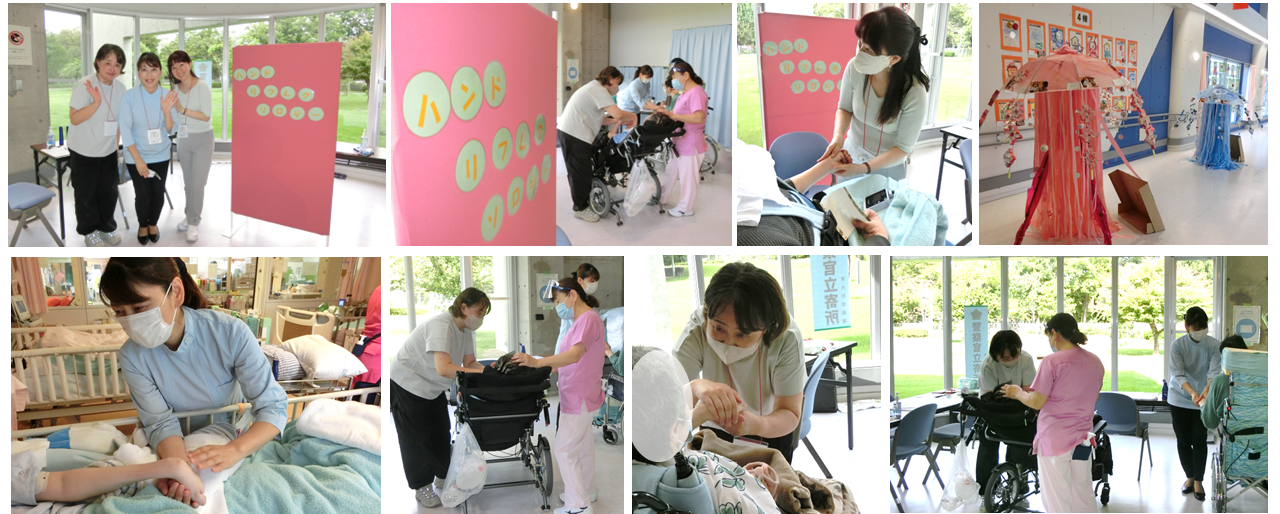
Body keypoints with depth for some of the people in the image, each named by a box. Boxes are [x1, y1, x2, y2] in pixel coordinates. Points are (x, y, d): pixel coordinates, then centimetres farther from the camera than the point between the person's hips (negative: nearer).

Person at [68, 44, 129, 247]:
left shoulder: (121, 89, -1)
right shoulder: (83, 86, -17)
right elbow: (75, 119, -21)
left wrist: (117, 146, 13)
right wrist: (96, 102, -31)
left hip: (108, 151, 5)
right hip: (84, 151, -4)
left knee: (109, 190, 11)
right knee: (86, 192, 6)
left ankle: (107, 227, 29)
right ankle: (89, 231, 21)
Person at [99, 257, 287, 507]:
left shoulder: (231, 333, -24)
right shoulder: (132, 356, -17)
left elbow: (272, 405, -24)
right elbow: (161, 423, -18)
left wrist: (235, 450, -44)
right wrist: (178, 465, -41)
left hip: (236, 438, -1)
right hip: (182, 446, 1)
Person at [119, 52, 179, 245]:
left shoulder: (168, 96, -11)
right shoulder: (130, 96, -17)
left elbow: (170, 131, -8)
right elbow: (125, 130, -12)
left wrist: (167, 111, -28)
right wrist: (138, 160, -14)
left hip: (161, 155, 2)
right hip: (136, 156, -2)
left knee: (158, 194, 6)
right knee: (143, 195, 0)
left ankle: (153, 223, 34)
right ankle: (142, 225, 28)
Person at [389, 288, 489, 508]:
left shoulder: (465, 329, -4)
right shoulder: (441, 325, -32)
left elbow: (469, 362, -5)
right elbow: (443, 368, -42)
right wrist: (480, 373, -42)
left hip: (432, 388, 9)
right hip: (408, 385, -9)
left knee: (441, 433, 15)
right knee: (417, 438, 1)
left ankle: (443, 478, 31)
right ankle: (422, 488, 12)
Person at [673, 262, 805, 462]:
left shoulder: (786, 337, -28)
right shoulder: (695, 333, -29)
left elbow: (790, 415, -23)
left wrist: (756, 424, -46)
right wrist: (695, 387, -57)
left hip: (772, 432, -1)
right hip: (714, 431, 1)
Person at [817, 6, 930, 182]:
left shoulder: (915, 93, -30)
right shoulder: (855, 68, -23)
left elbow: (904, 147, -19)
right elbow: (844, 108, -4)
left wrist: (864, 168, -30)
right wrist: (838, 136, -23)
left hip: (887, 169, -2)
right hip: (851, 157, 2)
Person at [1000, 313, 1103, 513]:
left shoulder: (1052, 361, -14)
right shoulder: (1095, 362, 5)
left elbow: (1036, 402, -14)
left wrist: (1018, 393, 6)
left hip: (1054, 439, -6)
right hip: (1083, 439, 6)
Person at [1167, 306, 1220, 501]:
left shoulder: (1214, 345, -10)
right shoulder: (1177, 345, -12)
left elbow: (1214, 371, -18)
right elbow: (1178, 374, -19)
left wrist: (1206, 390, -38)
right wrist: (1192, 392, -36)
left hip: (1202, 402, 0)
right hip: (1179, 400, 0)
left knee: (1199, 441, -1)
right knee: (1183, 441, 8)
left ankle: (1198, 481, 12)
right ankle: (1190, 477, 26)